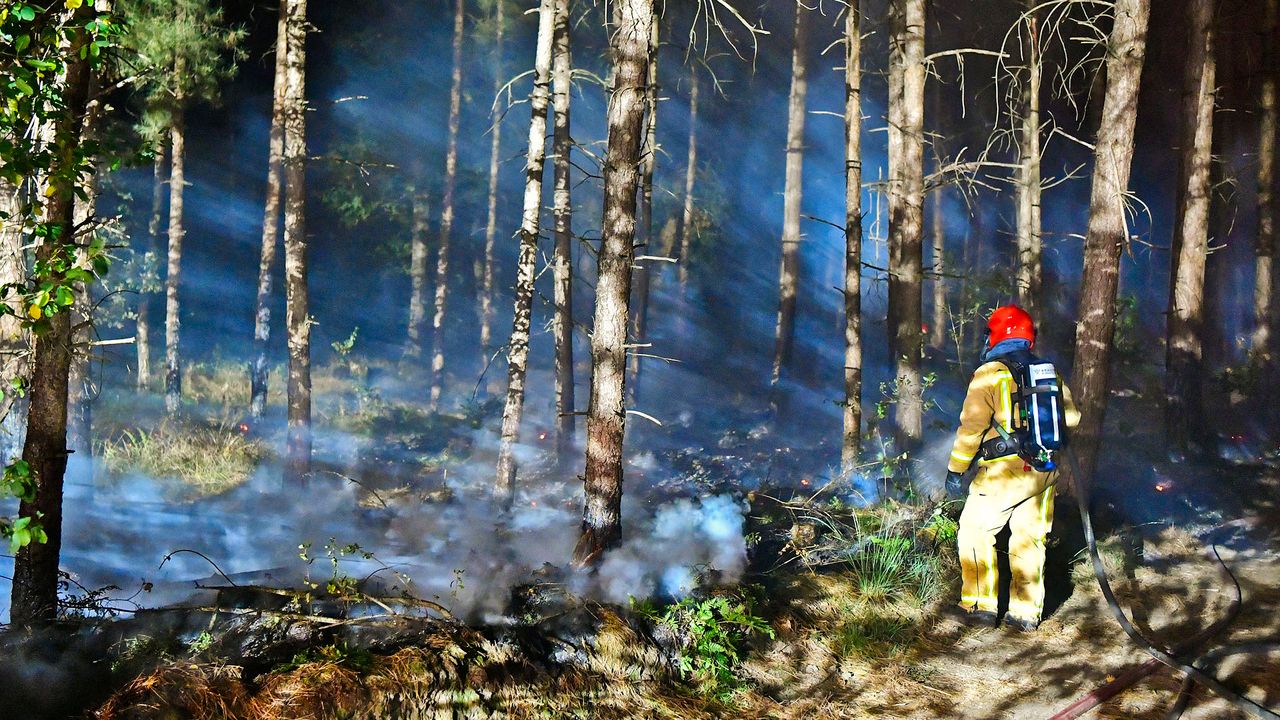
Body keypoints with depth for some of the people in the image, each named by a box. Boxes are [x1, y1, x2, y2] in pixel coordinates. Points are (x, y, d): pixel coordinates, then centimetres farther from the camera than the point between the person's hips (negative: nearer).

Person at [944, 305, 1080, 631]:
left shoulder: (990, 374, -8)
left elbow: (971, 427, -12)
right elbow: (1071, 417, 17)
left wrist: (956, 470, -6)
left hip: (1003, 471, -5)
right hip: (1044, 472, 5)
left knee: (976, 530, 8)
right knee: (1031, 539, 11)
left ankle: (981, 605, 5)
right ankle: (1026, 612, 13)